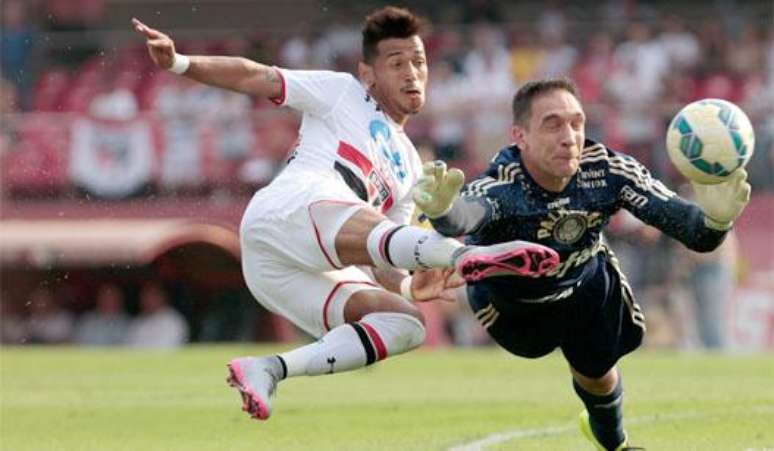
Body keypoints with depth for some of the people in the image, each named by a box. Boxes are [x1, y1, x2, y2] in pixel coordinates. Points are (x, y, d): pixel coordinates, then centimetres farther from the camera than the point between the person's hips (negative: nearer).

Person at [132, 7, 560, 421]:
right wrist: (180, 63, -6)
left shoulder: (409, 167, 33)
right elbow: (254, 77, 10)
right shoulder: (344, 94, 18)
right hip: (291, 206, -7)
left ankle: (269, 370, -22)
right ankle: (467, 256, -67)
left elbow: (377, 265, 29)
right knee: (371, 232, -35)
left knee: (406, 322, -12)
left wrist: (408, 286, 5)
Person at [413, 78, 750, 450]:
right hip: (509, 300, -3)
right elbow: (468, 213, -69)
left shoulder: (608, 171, -34)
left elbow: (688, 226, -36)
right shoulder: (501, 185, -44)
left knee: (597, 375, 17)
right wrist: (442, 210, -94)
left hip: (586, 283, 3)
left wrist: (714, 219, -61)